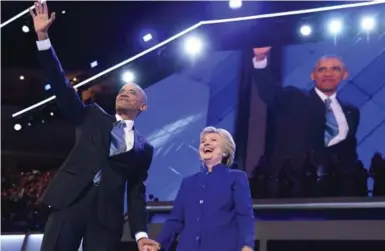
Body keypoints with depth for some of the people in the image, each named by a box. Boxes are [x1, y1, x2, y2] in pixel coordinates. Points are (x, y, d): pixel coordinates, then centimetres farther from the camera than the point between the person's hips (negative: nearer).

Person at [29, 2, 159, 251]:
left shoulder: (143, 148, 17)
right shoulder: (93, 117, 18)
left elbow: (136, 191, 13)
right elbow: (63, 88, 7)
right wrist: (43, 36, -1)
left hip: (107, 214, 1)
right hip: (71, 200, 0)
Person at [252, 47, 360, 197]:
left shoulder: (350, 112, 17)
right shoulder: (293, 99, 6)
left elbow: (349, 152, 18)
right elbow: (269, 90, -14)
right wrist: (260, 58, -32)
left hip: (330, 187, 4)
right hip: (290, 184, -3)